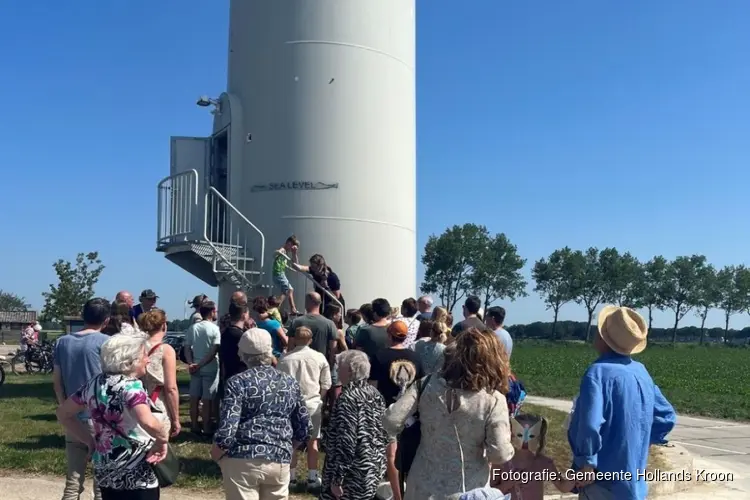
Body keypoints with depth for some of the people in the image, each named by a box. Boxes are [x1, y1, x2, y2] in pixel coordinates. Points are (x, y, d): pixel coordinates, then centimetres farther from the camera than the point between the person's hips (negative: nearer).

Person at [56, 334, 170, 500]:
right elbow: (149, 423, -36)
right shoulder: (131, 386, -19)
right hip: (137, 474, -7)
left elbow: (63, 413, 16)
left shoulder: (95, 383, 4)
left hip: (104, 471, 8)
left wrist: (90, 440, 12)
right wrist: (162, 439, -17)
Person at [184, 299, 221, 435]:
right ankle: (206, 428, 6)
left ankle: (194, 426, 18)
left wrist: (191, 363, -8)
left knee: (194, 398, 11)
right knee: (207, 400, 1)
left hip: (195, 368, 5)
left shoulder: (192, 328, 6)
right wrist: (200, 365, -13)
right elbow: (214, 351, -16)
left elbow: (187, 348, 1)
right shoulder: (214, 329, -9)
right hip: (210, 369, -4)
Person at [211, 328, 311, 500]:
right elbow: (304, 430, 8)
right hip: (280, 462, 4)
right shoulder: (290, 383, 6)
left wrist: (215, 453, 3)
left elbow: (226, 430, -16)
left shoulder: (238, 383, -8)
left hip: (242, 462, -4)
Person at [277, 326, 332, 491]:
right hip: (313, 403, 1)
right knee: (312, 441, 10)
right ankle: (312, 478, 12)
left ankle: (292, 477, 15)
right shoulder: (320, 358, -3)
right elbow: (326, 384, 2)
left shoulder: (285, 358, -6)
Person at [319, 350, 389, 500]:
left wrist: (337, 479, -18)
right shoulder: (374, 393, 6)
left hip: (353, 475, -8)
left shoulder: (348, 398, -18)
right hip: (374, 469, 8)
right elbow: (383, 434, 12)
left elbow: (345, 442, -22)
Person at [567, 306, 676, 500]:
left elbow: (589, 424, -32)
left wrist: (587, 463, -20)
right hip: (633, 477, 8)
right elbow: (666, 416, 17)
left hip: (603, 477, -8)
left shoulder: (599, 371, -20)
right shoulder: (641, 371, 6)